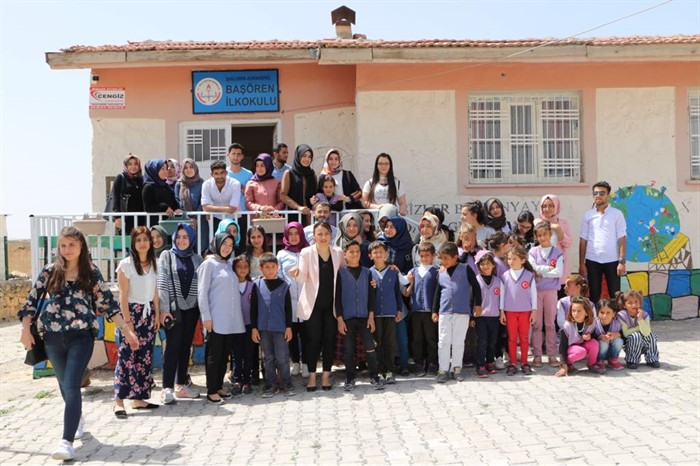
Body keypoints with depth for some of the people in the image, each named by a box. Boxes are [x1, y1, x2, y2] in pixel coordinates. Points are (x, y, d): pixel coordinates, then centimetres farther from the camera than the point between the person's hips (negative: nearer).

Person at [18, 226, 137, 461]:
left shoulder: (91, 273, -1)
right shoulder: (50, 271, 3)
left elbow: (108, 303, 1)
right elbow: (32, 300, 7)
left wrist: (127, 330, -2)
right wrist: (25, 330, 2)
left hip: (81, 336, -3)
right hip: (53, 337, 3)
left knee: (71, 386, -12)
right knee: (65, 385, 19)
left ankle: (67, 441, -13)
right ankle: (77, 418, 45)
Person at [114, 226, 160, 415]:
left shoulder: (154, 264, 9)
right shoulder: (126, 264, -8)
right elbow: (123, 295, -11)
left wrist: (157, 315, 8)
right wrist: (127, 321, -14)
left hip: (148, 313, 6)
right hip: (131, 312, -6)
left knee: (145, 357, 7)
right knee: (126, 357, -9)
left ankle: (139, 398, 15)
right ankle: (119, 402, -6)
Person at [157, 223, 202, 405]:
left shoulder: (197, 259, 10)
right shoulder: (167, 256, 2)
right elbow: (162, 283, -5)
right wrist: (164, 309, -13)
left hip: (191, 308, 4)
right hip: (173, 307, -4)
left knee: (185, 347, 9)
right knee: (173, 346, -8)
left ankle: (181, 385, 18)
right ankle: (167, 388, -4)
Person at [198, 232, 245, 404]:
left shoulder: (228, 265, 18)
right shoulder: (209, 264, -3)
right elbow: (202, 292, -9)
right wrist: (206, 316, -15)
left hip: (232, 320, 7)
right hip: (216, 320, -7)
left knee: (224, 355, 11)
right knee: (214, 355, -2)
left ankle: (219, 387, 21)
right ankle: (211, 391, 5)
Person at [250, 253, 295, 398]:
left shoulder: (283, 285, 1)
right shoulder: (257, 285, 1)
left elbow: (288, 308, 4)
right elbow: (253, 308, 3)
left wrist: (289, 327, 1)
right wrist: (254, 327, 1)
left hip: (280, 327, -1)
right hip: (263, 327, 1)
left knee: (282, 358, 3)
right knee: (268, 358, 10)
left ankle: (286, 383, 16)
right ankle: (271, 385, 18)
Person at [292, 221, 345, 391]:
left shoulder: (338, 252, 3)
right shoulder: (306, 252, -5)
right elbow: (303, 278, -12)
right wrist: (297, 273, -35)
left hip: (331, 304, 2)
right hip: (313, 304, -2)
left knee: (329, 339, 6)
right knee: (312, 340, 1)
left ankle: (326, 375, 17)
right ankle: (312, 375, 14)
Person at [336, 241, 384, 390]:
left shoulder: (367, 272, 5)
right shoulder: (340, 273, -1)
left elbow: (371, 295, 6)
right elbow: (337, 297, -2)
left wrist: (371, 316, 0)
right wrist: (340, 319, -7)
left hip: (364, 317, 1)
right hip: (347, 317, -1)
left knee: (370, 347, -2)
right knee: (348, 350, 5)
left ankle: (374, 376, 10)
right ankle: (350, 378, 17)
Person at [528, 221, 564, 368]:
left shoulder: (557, 253, 3)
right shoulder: (533, 252, 4)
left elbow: (558, 273, -8)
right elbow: (533, 268, -10)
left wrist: (541, 272, -9)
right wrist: (549, 268, -8)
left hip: (551, 291, 0)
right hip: (536, 290, 0)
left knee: (550, 323, 6)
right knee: (537, 324, 3)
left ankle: (552, 355, 12)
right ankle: (537, 355, 9)